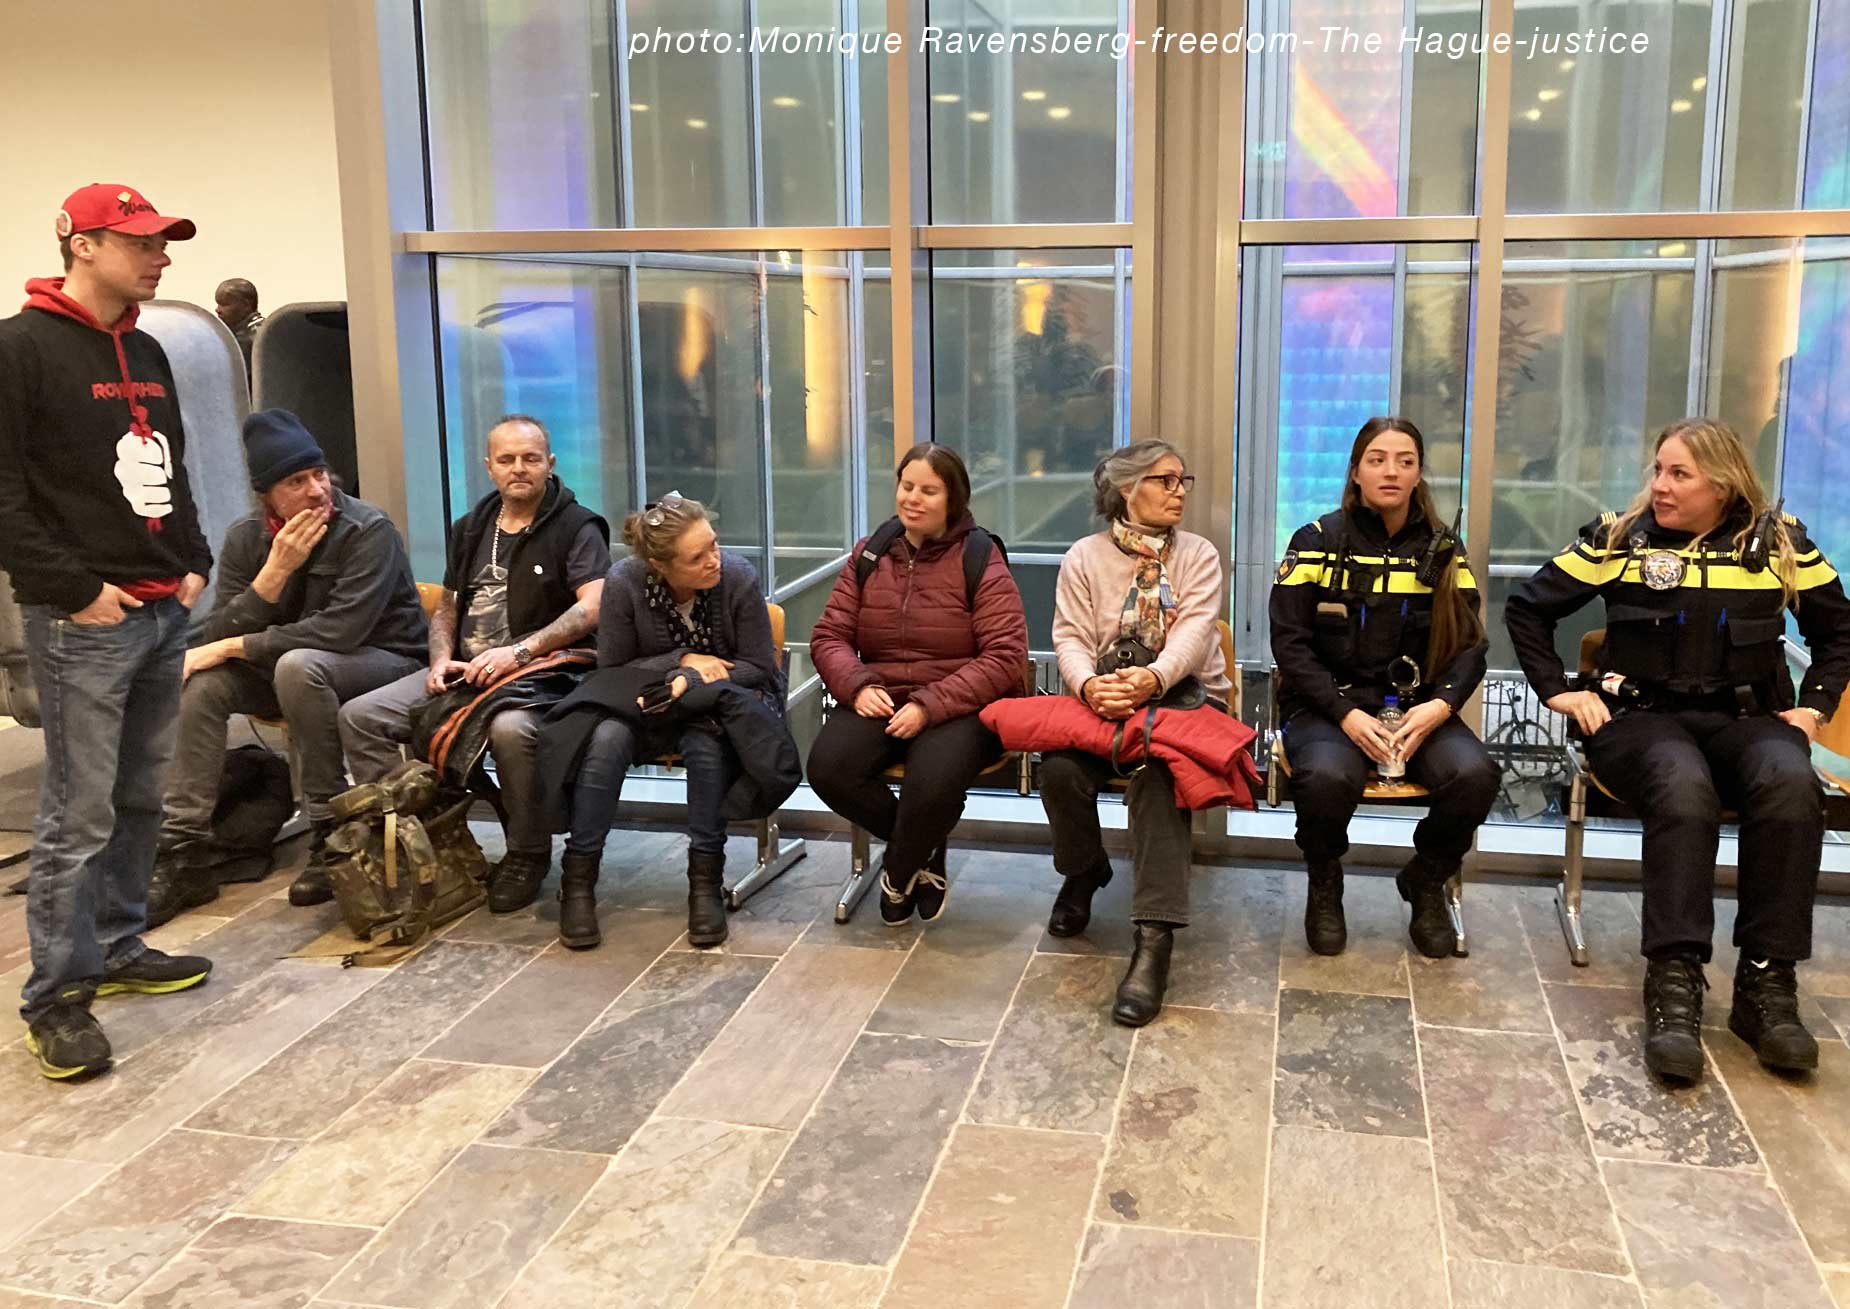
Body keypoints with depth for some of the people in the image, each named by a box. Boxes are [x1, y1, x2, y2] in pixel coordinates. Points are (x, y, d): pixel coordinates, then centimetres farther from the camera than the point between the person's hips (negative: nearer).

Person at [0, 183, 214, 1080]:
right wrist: (75, 590, -15)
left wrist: (194, 565, 11)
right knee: (79, 815, -4)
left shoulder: (146, 354, 17)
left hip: (165, 612, 8)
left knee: (140, 799, 14)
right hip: (82, 624, -7)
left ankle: (118, 947, 27)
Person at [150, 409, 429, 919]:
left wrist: (234, 647, -22)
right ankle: (186, 854, -12)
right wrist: (276, 570, -24)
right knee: (202, 681, -15)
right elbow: (219, 633, -9)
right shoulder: (246, 538, -2)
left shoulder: (368, 529, -19)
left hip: (383, 663, -6)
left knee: (298, 665, -35)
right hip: (288, 674, 6)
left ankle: (329, 835, -24)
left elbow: (339, 631, -28)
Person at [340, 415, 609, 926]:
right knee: (360, 716, -12)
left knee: (511, 729, -39)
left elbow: (593, 608, -14)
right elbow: (446, 608, 26)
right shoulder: (472, 529, 20)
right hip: (463, 671, 6)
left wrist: (520, 652, -22)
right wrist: (440, 661, 4)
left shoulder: (576, 527, 0)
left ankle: (528, 857, -17)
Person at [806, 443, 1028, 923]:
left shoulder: (980, 560, -4)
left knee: (933, 780, -34)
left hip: (960, 706, -4)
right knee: (827, 767, -24)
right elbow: (828, 636, 9)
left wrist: (929, 706, -21)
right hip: (879, 700, 4)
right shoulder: (869, 555, 9)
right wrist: (858, 685, -14)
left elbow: (1005, 657, -11)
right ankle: (923, 852, 3)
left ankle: (899, 873, 1)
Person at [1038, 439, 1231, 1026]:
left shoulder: (1198, 554, 5)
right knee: (1060, 769, -29)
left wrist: (1151, 679, -33)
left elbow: (1194, 631, -11)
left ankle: (1154, 940, -40)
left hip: (1184, 694, -1)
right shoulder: (1084, 556, 7)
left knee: (1159, 774, -35)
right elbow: (1071, 638, -4)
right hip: (1104, 698, 2)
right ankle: (1083, 873, 5)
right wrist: (1089, 684, -28)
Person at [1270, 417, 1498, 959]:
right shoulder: (1318, 540, 0)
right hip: (1326, 706, -2)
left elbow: (1470, 644, 5)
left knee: (1475, 774, -28)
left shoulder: (1443, 549, 8)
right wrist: (1347, 715, -17)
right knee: (1328, 777, -36)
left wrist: (1441, 705, -16)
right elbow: (1289, 641, -6)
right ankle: (1325, 883, -1)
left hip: (1416, 708, 3)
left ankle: (1426, 880, 4)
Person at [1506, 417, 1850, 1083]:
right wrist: (1558, 691, 3)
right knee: (1682, 786, -37)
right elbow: (1526, 608, 9)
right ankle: (1673, 986, -37)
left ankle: (1767, 984, -27)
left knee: (1791, 784, -34)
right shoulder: (1618, 536, 4)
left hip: (1746, 716, 2)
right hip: (1642, 713, -1)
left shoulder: (1779, 540, 8)